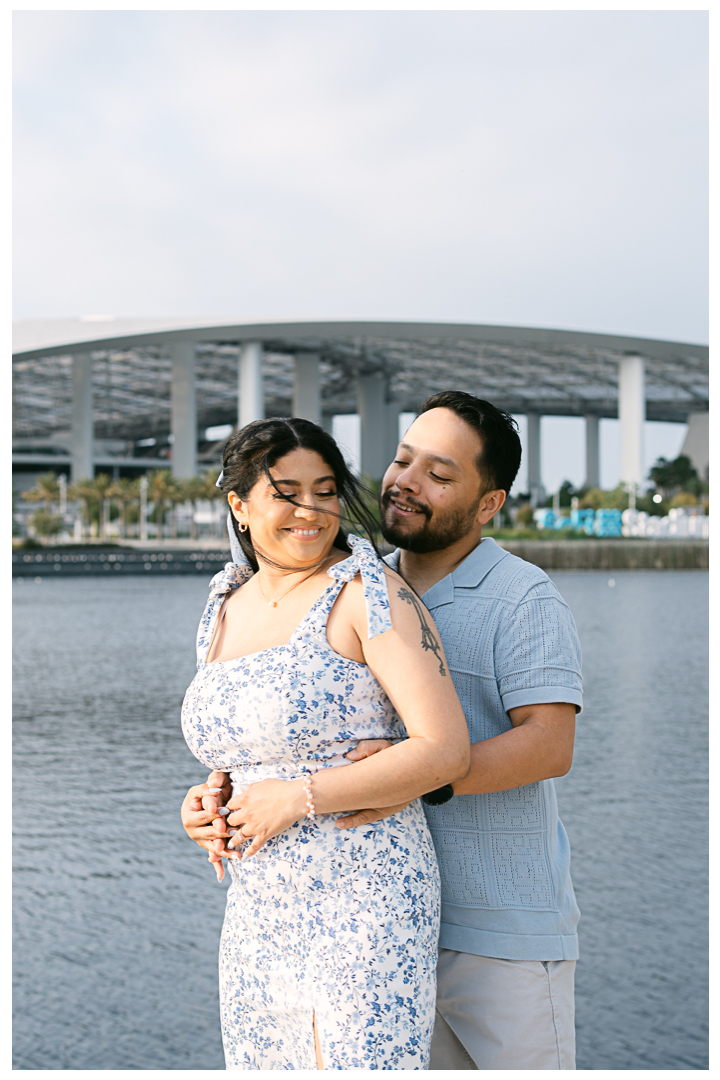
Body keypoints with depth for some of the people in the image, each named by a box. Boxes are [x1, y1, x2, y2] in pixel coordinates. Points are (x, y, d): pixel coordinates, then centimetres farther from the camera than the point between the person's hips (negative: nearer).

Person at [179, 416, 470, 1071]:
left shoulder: (372, 593, -11)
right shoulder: (225, 612, 10)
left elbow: (447, 751, -18)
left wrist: (298, 798, -17)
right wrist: (212, 805, 2)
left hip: (366, 899, -7)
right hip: (259, 912, 7)